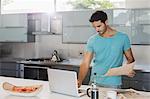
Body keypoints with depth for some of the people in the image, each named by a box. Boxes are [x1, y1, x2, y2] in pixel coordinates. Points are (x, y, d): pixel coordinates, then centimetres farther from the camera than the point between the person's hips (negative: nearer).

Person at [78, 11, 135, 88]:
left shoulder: (123, 38, -2)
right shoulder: (92, 40, -1)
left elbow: (130, 58, 6)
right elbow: (85, 63, -5)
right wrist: (80, 81, -20)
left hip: (113, 84, -1)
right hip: (95, 82, 1)